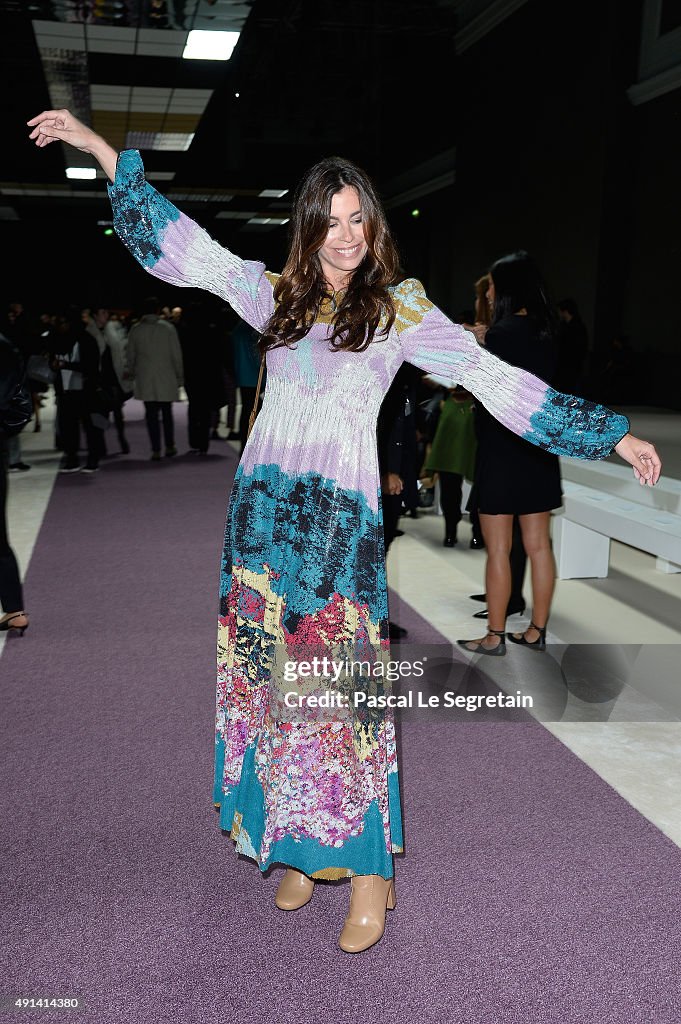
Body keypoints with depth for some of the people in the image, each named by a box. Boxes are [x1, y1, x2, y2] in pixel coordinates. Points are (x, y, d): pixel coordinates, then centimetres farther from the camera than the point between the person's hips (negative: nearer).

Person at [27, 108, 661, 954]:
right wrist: (99, 148, 18)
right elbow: (183, 243, 18)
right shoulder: (274, 294, 13)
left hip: (343, 516, -4)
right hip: (263, 506, 4)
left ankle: (368, 863, 10)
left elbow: (495, 380, 1)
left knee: (342, 686, -5)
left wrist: (612, 435, -2)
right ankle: (299, 846, 22)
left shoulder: (399, 308, 3)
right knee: (271, 679, 7)